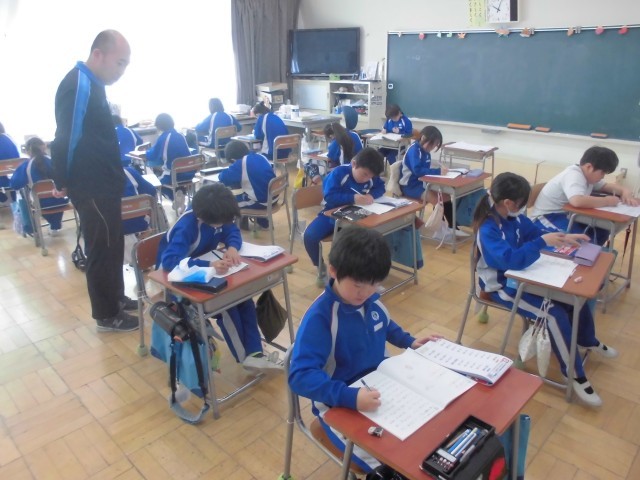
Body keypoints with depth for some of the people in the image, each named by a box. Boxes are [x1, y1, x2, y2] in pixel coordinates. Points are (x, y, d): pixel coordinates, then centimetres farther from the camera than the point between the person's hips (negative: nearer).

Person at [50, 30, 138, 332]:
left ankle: (116, 297, 34)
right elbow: (67, 137, -21)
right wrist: (64, 182, -12)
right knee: (102, 248, 1)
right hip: (92, 186, -9)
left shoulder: (91, 84, 12)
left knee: (112, 245, 18)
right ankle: (107, 314, 16)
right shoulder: (79, 85, -20)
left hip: (102, 182, 9)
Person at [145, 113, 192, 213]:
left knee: (158, 181, 27)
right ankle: (179, 194, 19)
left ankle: (175, 197, 8)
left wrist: (147, 152, 17)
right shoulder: (181, 136, 5)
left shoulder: (163, 137, -10)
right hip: (188, 173, 4)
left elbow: (152, 156, -6)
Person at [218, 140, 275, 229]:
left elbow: (223, 177, -13)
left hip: (260, 202, -7)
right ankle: (262, 220, 39)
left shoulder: (240, 164, -14)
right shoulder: (260, 156, 6)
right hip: (273, 198, 7)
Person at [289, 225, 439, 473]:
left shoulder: (371, 300, -4)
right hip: (340, 405, -7)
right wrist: (350, 396, -42)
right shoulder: (319, 317, -27)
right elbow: (300, 376, -33)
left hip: (380, 384, 7)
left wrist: (409, 342, 7)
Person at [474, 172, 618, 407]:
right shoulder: (488, 230, -29)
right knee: (555, 314, -20)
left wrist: (564, 237, -2)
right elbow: (511, 259, -40)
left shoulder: (515, 217, -3)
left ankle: (588, 341, 35)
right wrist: (543, 242, -36)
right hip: (502, 285, -9)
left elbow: (535, 232, 13)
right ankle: (576, 376, -4)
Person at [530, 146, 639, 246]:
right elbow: (577, 201, -45)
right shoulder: (574, 176, -25)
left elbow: (606, 185, 21)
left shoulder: (587, 174, 5)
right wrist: (607, 201, -29)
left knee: (601, 231, -2)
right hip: (546, 218, -10)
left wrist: (625, 191, -1)